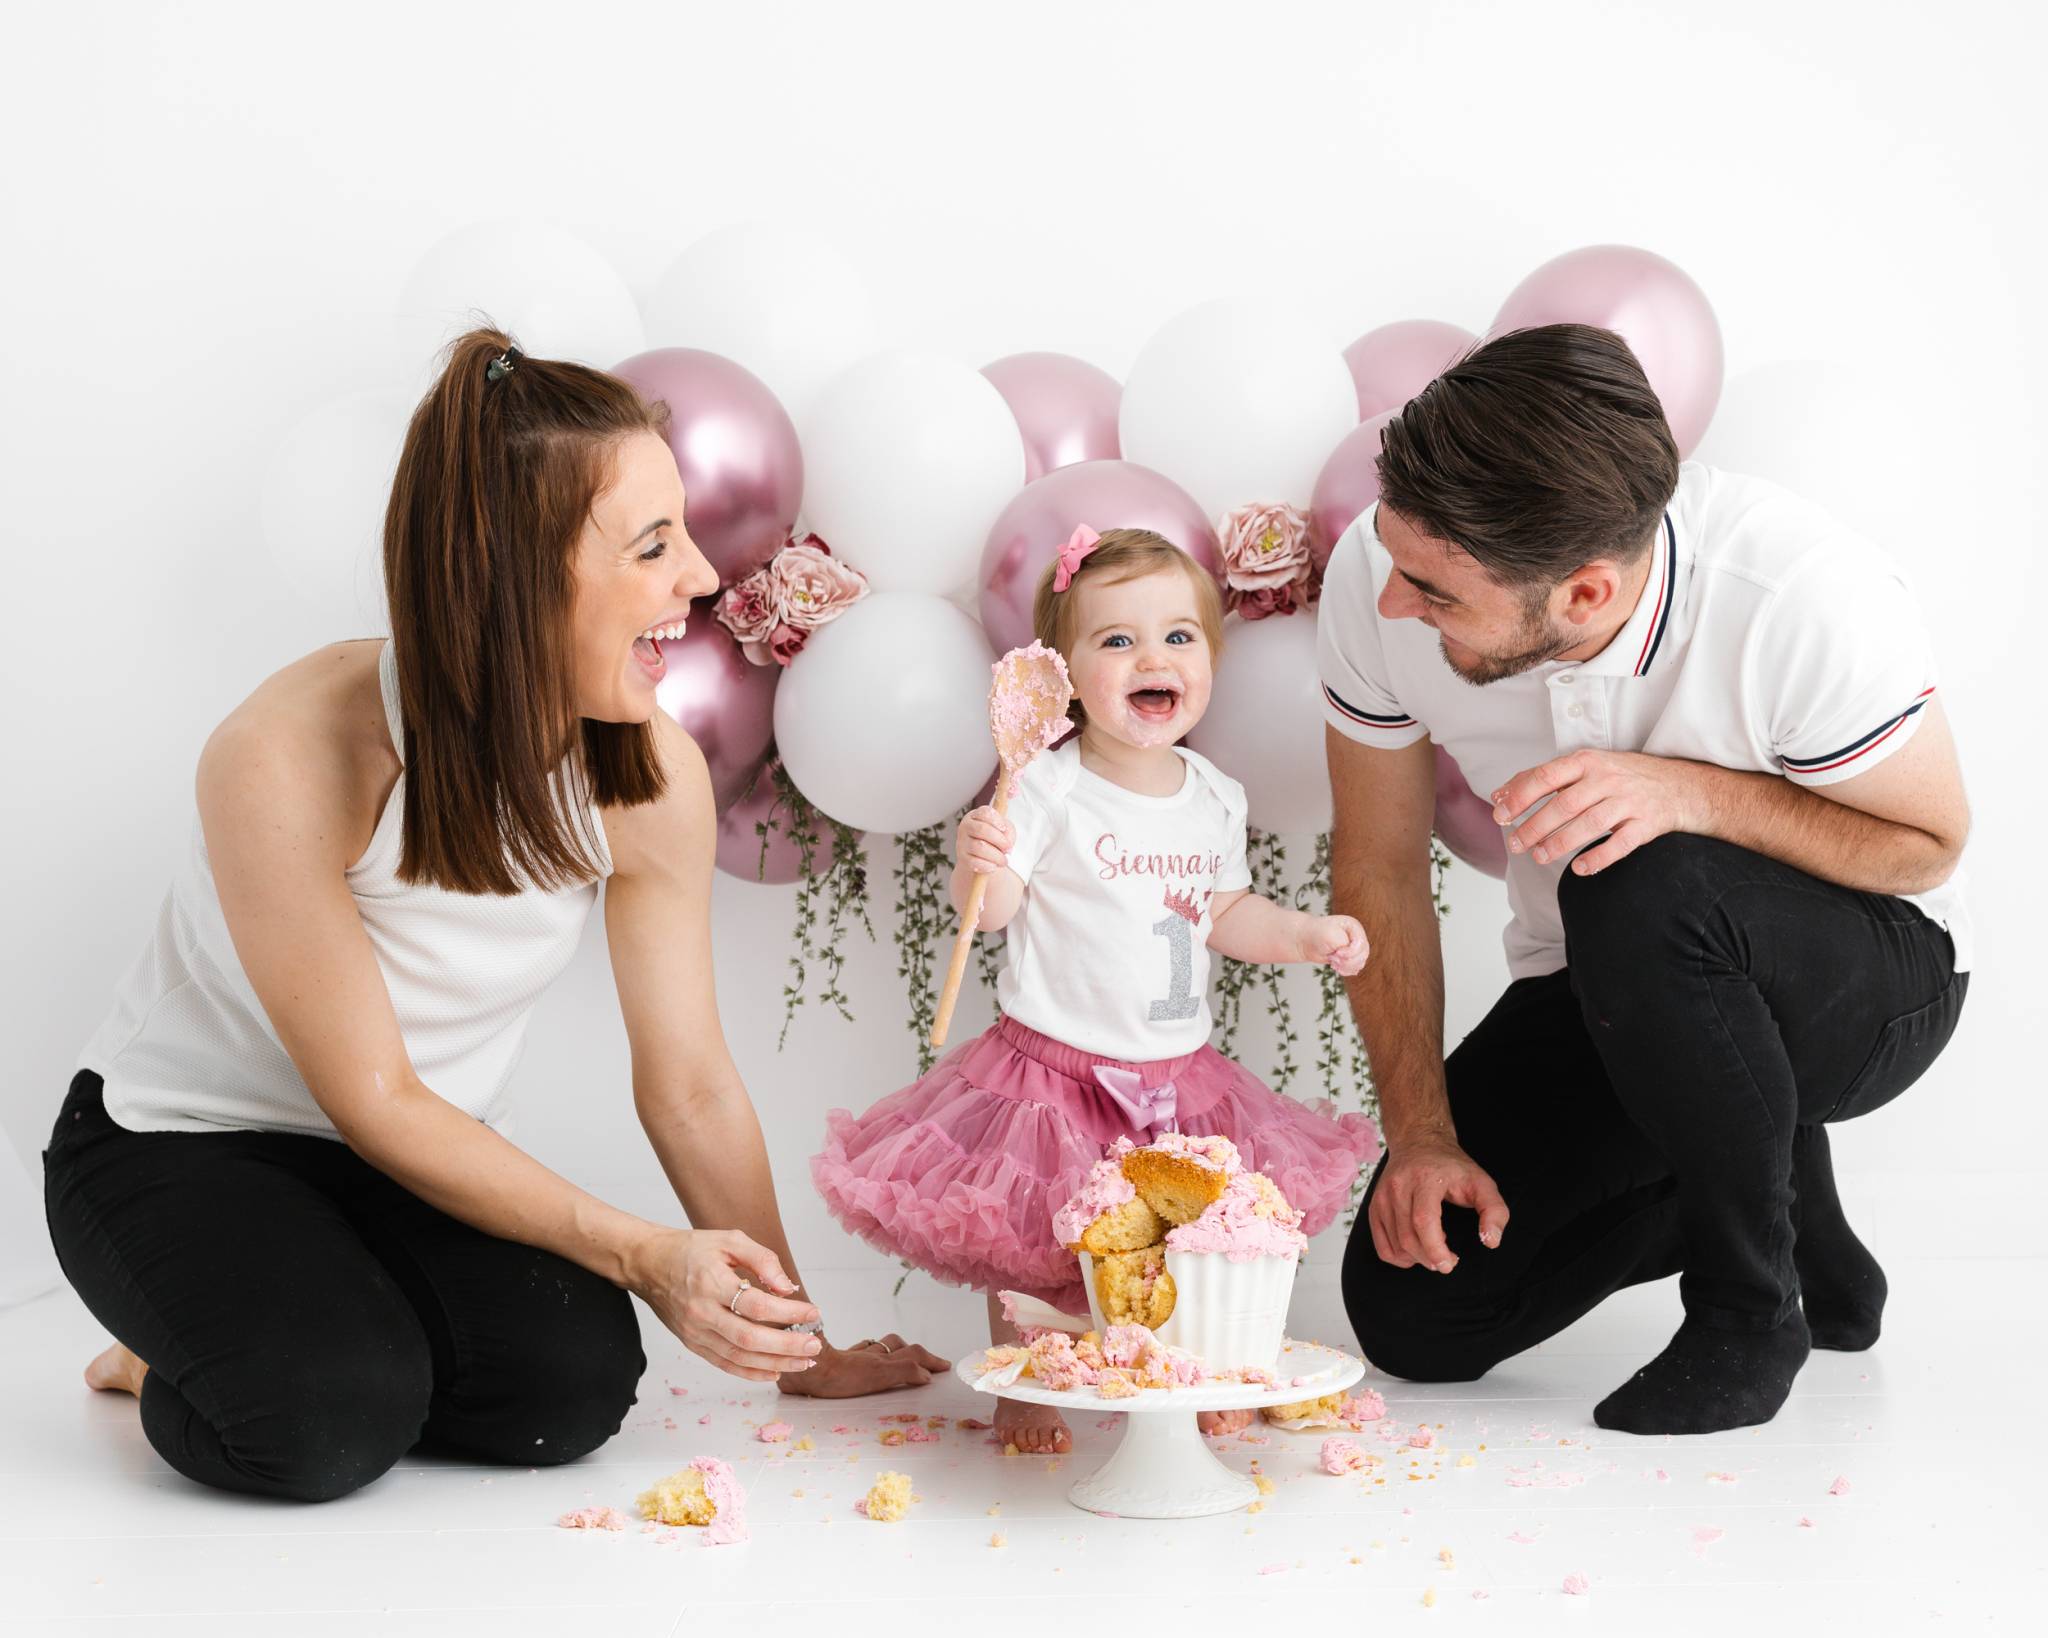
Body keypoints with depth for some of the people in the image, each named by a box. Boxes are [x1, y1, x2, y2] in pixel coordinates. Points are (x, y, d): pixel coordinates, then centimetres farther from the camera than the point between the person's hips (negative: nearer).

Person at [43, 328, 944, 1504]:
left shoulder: (654, 775, -16)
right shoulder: (287, 760, -30)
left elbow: (691, 1086, -6)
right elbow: (373, 1102, -23)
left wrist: (796, 1342, -1)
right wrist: (641, 1254, -29)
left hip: (426, 1162, 4)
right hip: (176, 1145, -4)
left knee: (573, 1384, -23)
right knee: (332, 1423, -30)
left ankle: (311, 1331, 6)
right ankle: (176, 1363, 4)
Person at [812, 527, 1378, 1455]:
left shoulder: (1213, 796, 5)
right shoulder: (1048, 788, -14)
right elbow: (989, 911, -17)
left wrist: (1307, 934, 6)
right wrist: (978, 864, -37)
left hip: (1177, 1077, 5)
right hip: (1057, 1068, -5)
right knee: (1032, 1247, 3)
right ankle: (1022, 1396, 23)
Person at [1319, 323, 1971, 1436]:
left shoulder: (1807, 598, -32)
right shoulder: (1378, 578, -22)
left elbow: (1928, 843, -15)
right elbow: (1379, 867, -7)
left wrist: (1686, 791, -33)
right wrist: (1421, 1131, -14)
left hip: (1868, 980, -4)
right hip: (1602, 1002, 5)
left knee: (1639, 888, -38)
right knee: (1410, 1310, -10)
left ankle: (1755, 1303, -12)